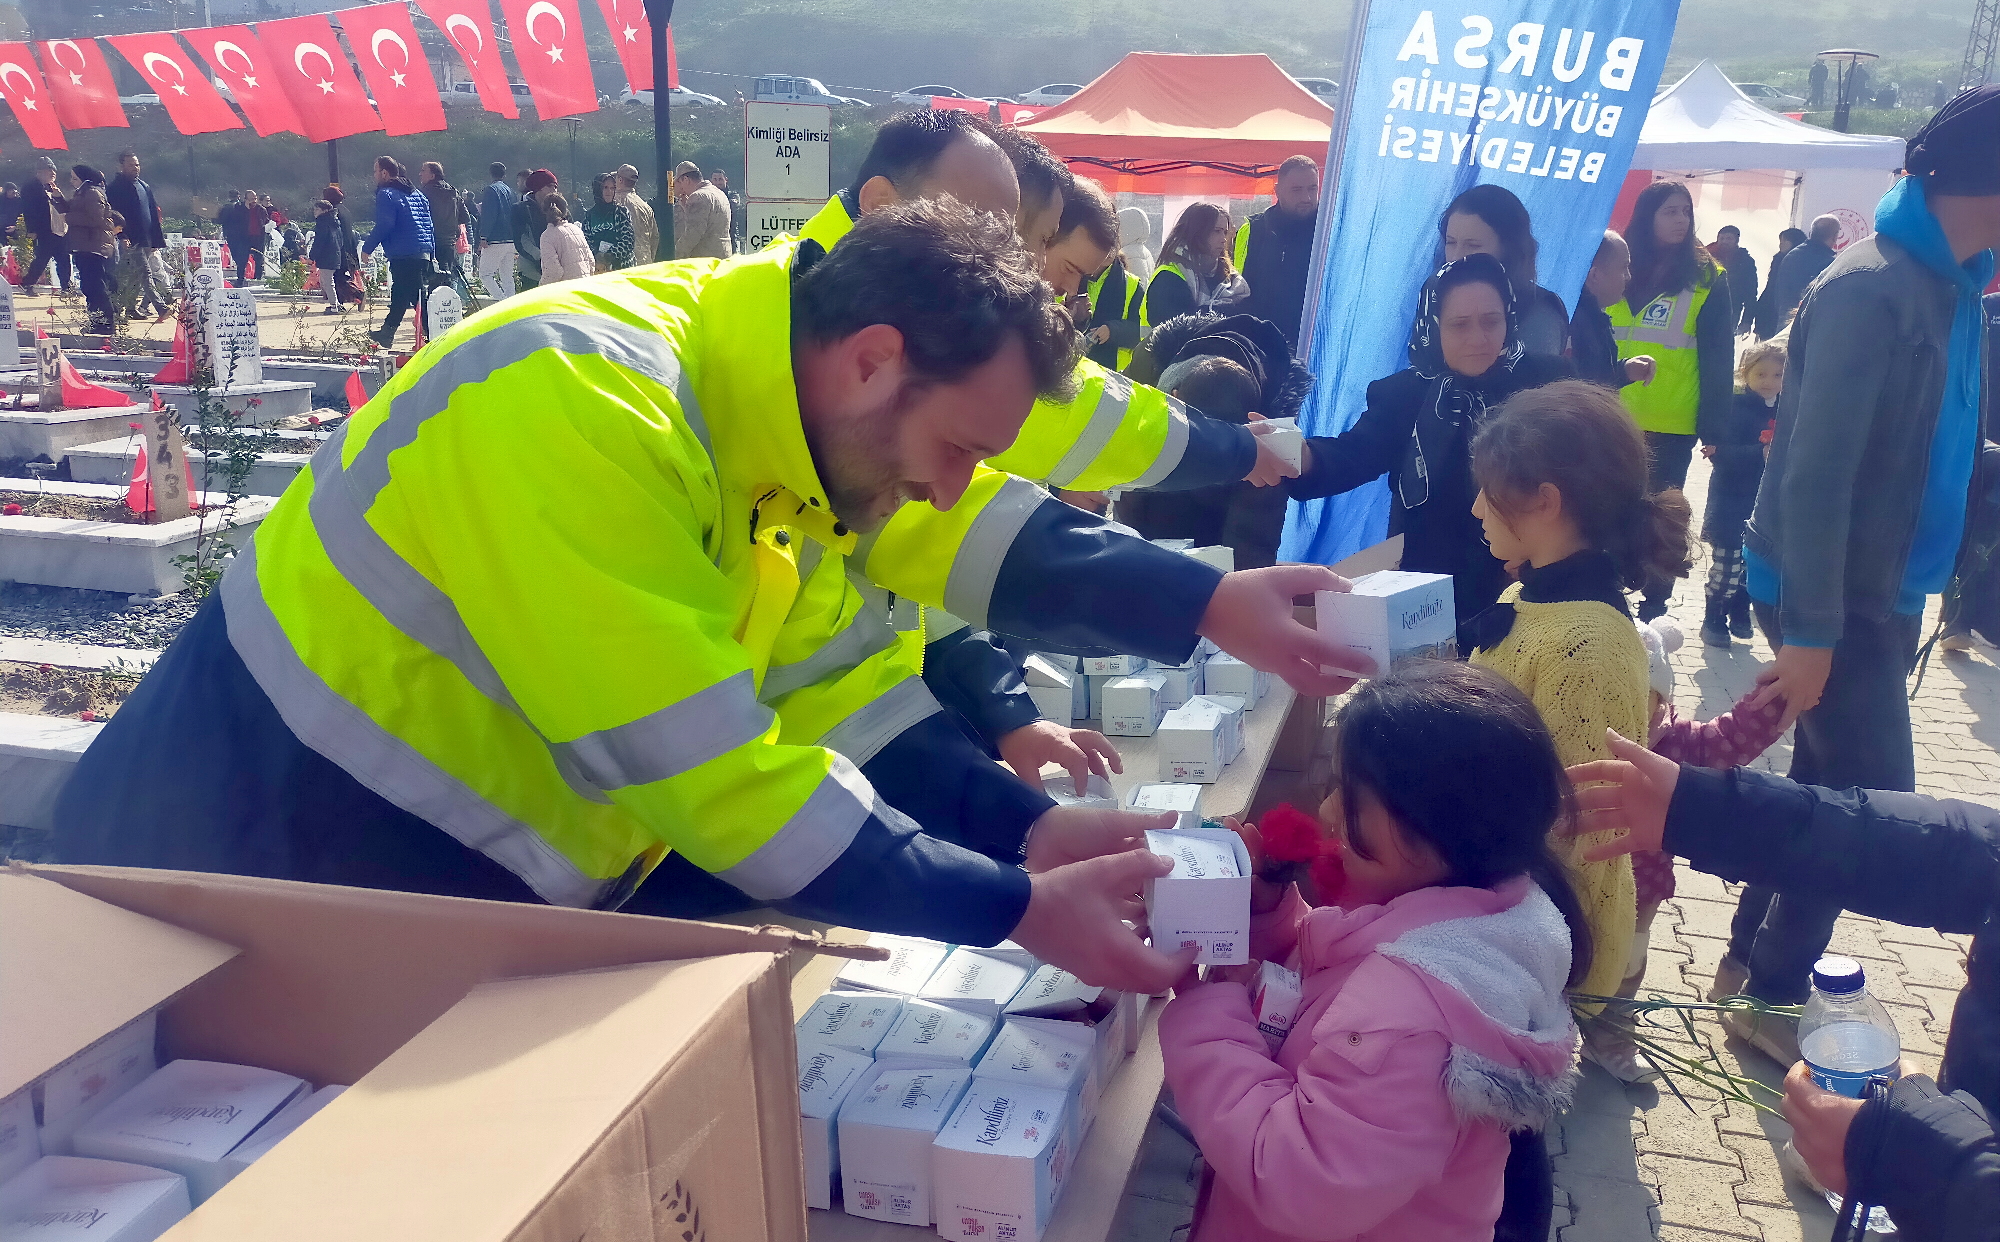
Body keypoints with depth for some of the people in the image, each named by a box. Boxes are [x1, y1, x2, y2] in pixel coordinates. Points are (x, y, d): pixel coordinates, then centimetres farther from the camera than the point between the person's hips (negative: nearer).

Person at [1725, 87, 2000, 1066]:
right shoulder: (1873, 291, -21)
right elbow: (1817, 471, -24)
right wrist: (1810, 632, -24)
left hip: (1879, 588, 9)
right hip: (1831, 593, -9)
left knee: (1830, 787, 16)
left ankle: (1750, 956, 30)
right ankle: (1771, 993, 12)